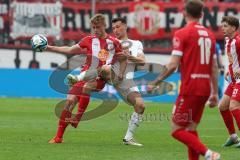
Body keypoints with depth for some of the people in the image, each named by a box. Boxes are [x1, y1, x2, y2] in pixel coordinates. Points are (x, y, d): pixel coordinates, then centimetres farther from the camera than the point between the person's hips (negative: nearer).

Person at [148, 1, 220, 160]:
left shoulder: (182, 34, -8)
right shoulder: (209, 34, 12)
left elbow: (173, 65, -14)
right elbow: (214, 67, 13)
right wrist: (215, 93, 17)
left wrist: (156, 82, -3)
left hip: (190, 88, -7)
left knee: (177, 130, -2)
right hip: (205, 88, 7)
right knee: (191, 129, 16)